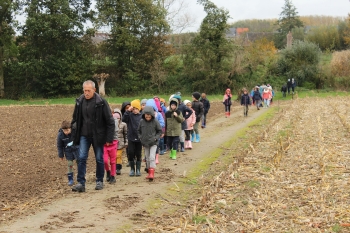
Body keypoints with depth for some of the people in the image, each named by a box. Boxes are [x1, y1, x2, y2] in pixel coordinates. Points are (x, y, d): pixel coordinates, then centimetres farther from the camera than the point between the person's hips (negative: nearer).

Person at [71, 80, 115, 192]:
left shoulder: (101, 102, -11)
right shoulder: (80, 101, 1)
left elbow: (110, 121, -9)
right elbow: (75, 119, 13)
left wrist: (109, 138, -11)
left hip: (97, 136, -3)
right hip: (84, 135, 3)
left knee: (99, 159, 7)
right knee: (81, 158, -6)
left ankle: (99, 181, 23)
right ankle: (81, 183, -3)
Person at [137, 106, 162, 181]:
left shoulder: (155, 122, -8)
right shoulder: (141, 121, -1)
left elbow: (160, 131, 2)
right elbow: (138, 131, 13)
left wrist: (156, 138, -10)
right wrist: (140, 138, 0)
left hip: (153, 143, -4)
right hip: (145, 143, 4)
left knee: (152, 157, -16)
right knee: (147, 158, 11)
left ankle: (152, 173, -16)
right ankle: (149, 172, 22)